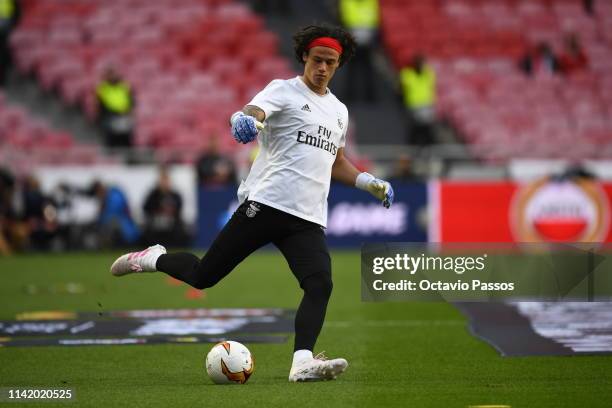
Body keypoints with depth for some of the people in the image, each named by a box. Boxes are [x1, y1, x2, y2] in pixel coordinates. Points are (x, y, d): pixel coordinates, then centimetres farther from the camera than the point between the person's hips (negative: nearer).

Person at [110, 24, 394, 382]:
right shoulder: (284, 90, 2)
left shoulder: (338, 111, 22)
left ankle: (303, 361, -28)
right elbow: (252, 111, -20)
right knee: (203, 276, -1)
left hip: (308, 221, 5)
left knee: (320, 285, -20)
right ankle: (155, 259, 27)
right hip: (265, 204, -5)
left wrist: (371, 183, 21)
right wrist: (247, 121, -45)